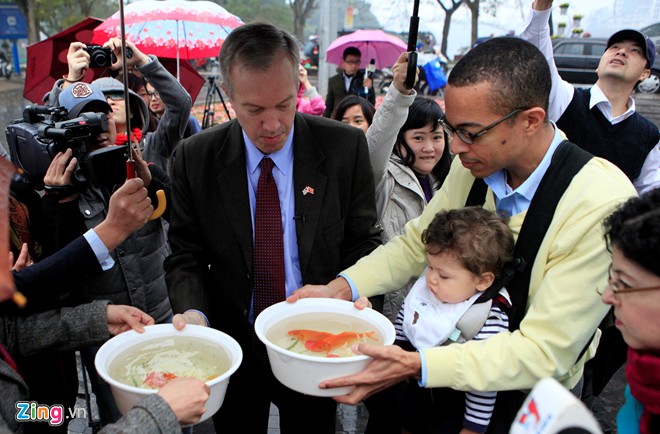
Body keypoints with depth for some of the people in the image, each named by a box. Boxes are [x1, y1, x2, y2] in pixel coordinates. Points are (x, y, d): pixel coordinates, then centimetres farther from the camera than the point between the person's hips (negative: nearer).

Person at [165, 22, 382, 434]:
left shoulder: (346, 147, -12)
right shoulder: (195, 158, -10)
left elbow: (363, 241, -5)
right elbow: (187, 256, -4)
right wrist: (193, 311, -22)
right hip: (234, 349, 1)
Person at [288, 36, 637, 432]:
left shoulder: (602, 204, -30)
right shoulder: (472, 164, -15)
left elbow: (545, 351, -29)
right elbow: (417, 243, -2)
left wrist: (416, 366, -39)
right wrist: (341, 288, -18)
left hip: (533, 395, -4)